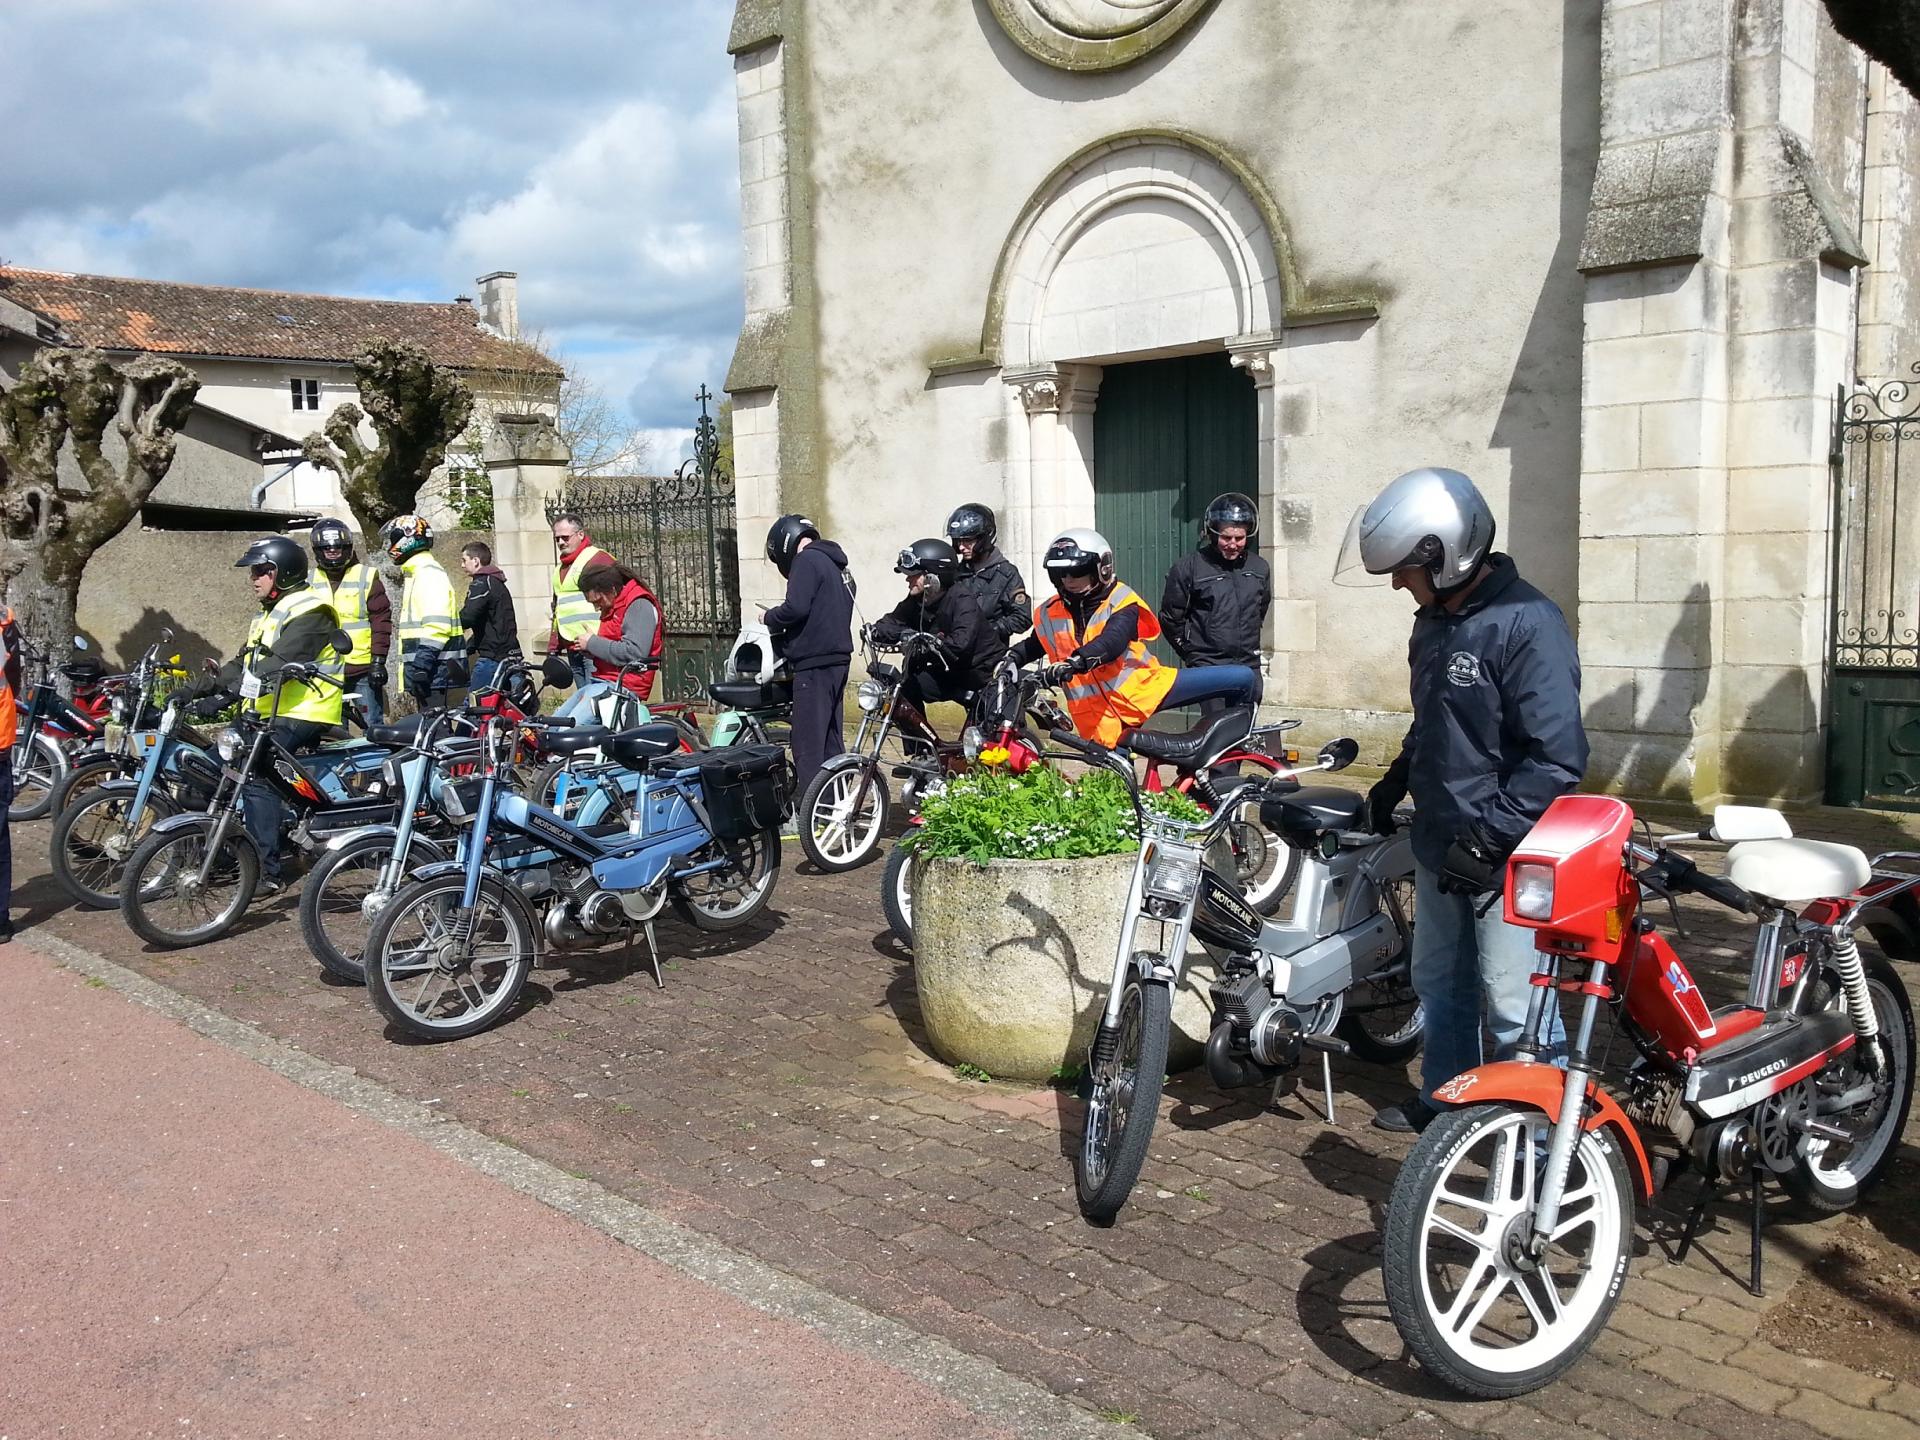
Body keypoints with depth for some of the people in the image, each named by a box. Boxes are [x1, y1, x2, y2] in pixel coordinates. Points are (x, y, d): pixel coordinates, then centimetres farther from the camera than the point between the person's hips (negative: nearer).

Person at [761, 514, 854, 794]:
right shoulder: (836, 564, 20)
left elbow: (796, 608, -20)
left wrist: (769, 618, -2)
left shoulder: (807, 561, -9)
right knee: (831, 739, 14)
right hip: (838, 660, 10)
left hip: (814, 663, -10)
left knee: (808, 744, -8)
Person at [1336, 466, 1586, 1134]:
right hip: (1438, 844, 9)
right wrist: (1394, 782, 19)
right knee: (1439, 982, 21)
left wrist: (1489, 836, -24)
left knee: (1515, 1009, -3)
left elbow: (1558, 756, -24)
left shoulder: (1526, 624, -20)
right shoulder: (1435, 620, 9)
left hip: (1503, 859, -9)